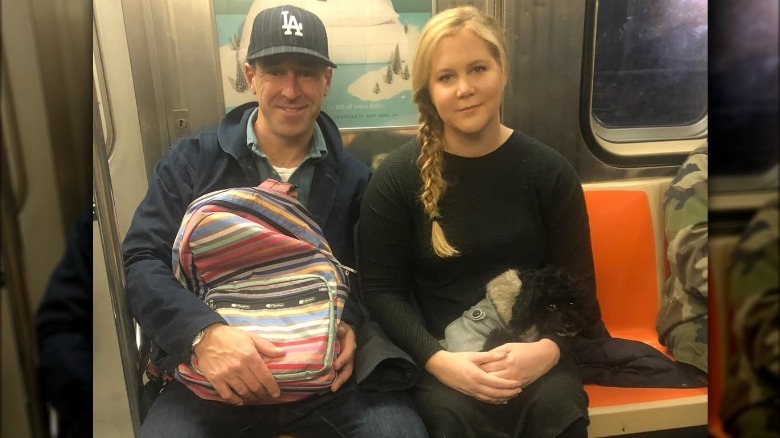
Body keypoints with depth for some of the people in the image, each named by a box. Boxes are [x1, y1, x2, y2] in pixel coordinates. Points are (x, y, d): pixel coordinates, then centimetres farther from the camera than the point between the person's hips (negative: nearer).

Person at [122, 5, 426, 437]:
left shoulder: (354, 177, 8)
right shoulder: (190, 161, 4)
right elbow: (142, 261, -3)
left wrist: (351, 323, -11)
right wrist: (204, 331, -20)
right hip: (214, 370, -1)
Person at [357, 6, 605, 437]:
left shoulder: (549, 171, 2)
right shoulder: (395, 177, -3)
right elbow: (381, 290, -4)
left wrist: (548, 348, -15)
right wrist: (436, 359, -19)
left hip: (529, 348, 2)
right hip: (439, 352, -1)